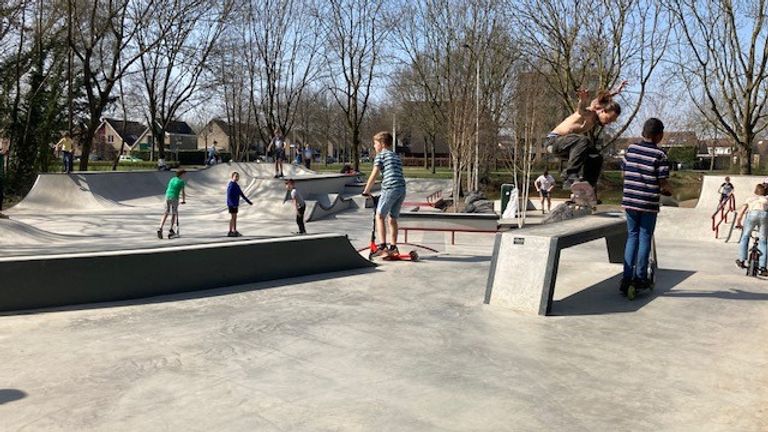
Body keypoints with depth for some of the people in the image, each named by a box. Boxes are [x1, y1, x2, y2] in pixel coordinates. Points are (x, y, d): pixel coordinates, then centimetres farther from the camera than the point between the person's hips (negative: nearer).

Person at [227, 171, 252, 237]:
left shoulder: (236, 185, 14)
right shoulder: (231, 185, -14)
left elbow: (242, 194, 19)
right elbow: (229, 195, -21)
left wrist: (249, 202, 19)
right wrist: (233, 204, -29)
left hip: (235, 204, 9)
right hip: (232, 204, -9)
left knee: (235, 217, 11)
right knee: (233, 217, -6)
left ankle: (235, 231, 16)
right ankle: (230, 232, -3)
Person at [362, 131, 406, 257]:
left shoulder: (380, 155, 3)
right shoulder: (396, 157, 26)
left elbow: (374, 175, -3)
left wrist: (366, 190, 5)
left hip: (390, 188, -7)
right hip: (402, 189, 7)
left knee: (379, 216, 0)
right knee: (392, 218, 15)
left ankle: (383, 246, -8)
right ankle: (393, 247, 18)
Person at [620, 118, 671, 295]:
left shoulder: (631, 149, 2)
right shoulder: (660, 155, -11)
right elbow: (664, 183, -11)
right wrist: (667, 190, 10)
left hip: (629, 201, 4)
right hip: (649, 203, -4)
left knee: (632, 237, 12)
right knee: (645, 238, 8)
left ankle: (626, 278, 5)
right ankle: (640, 278, 14)